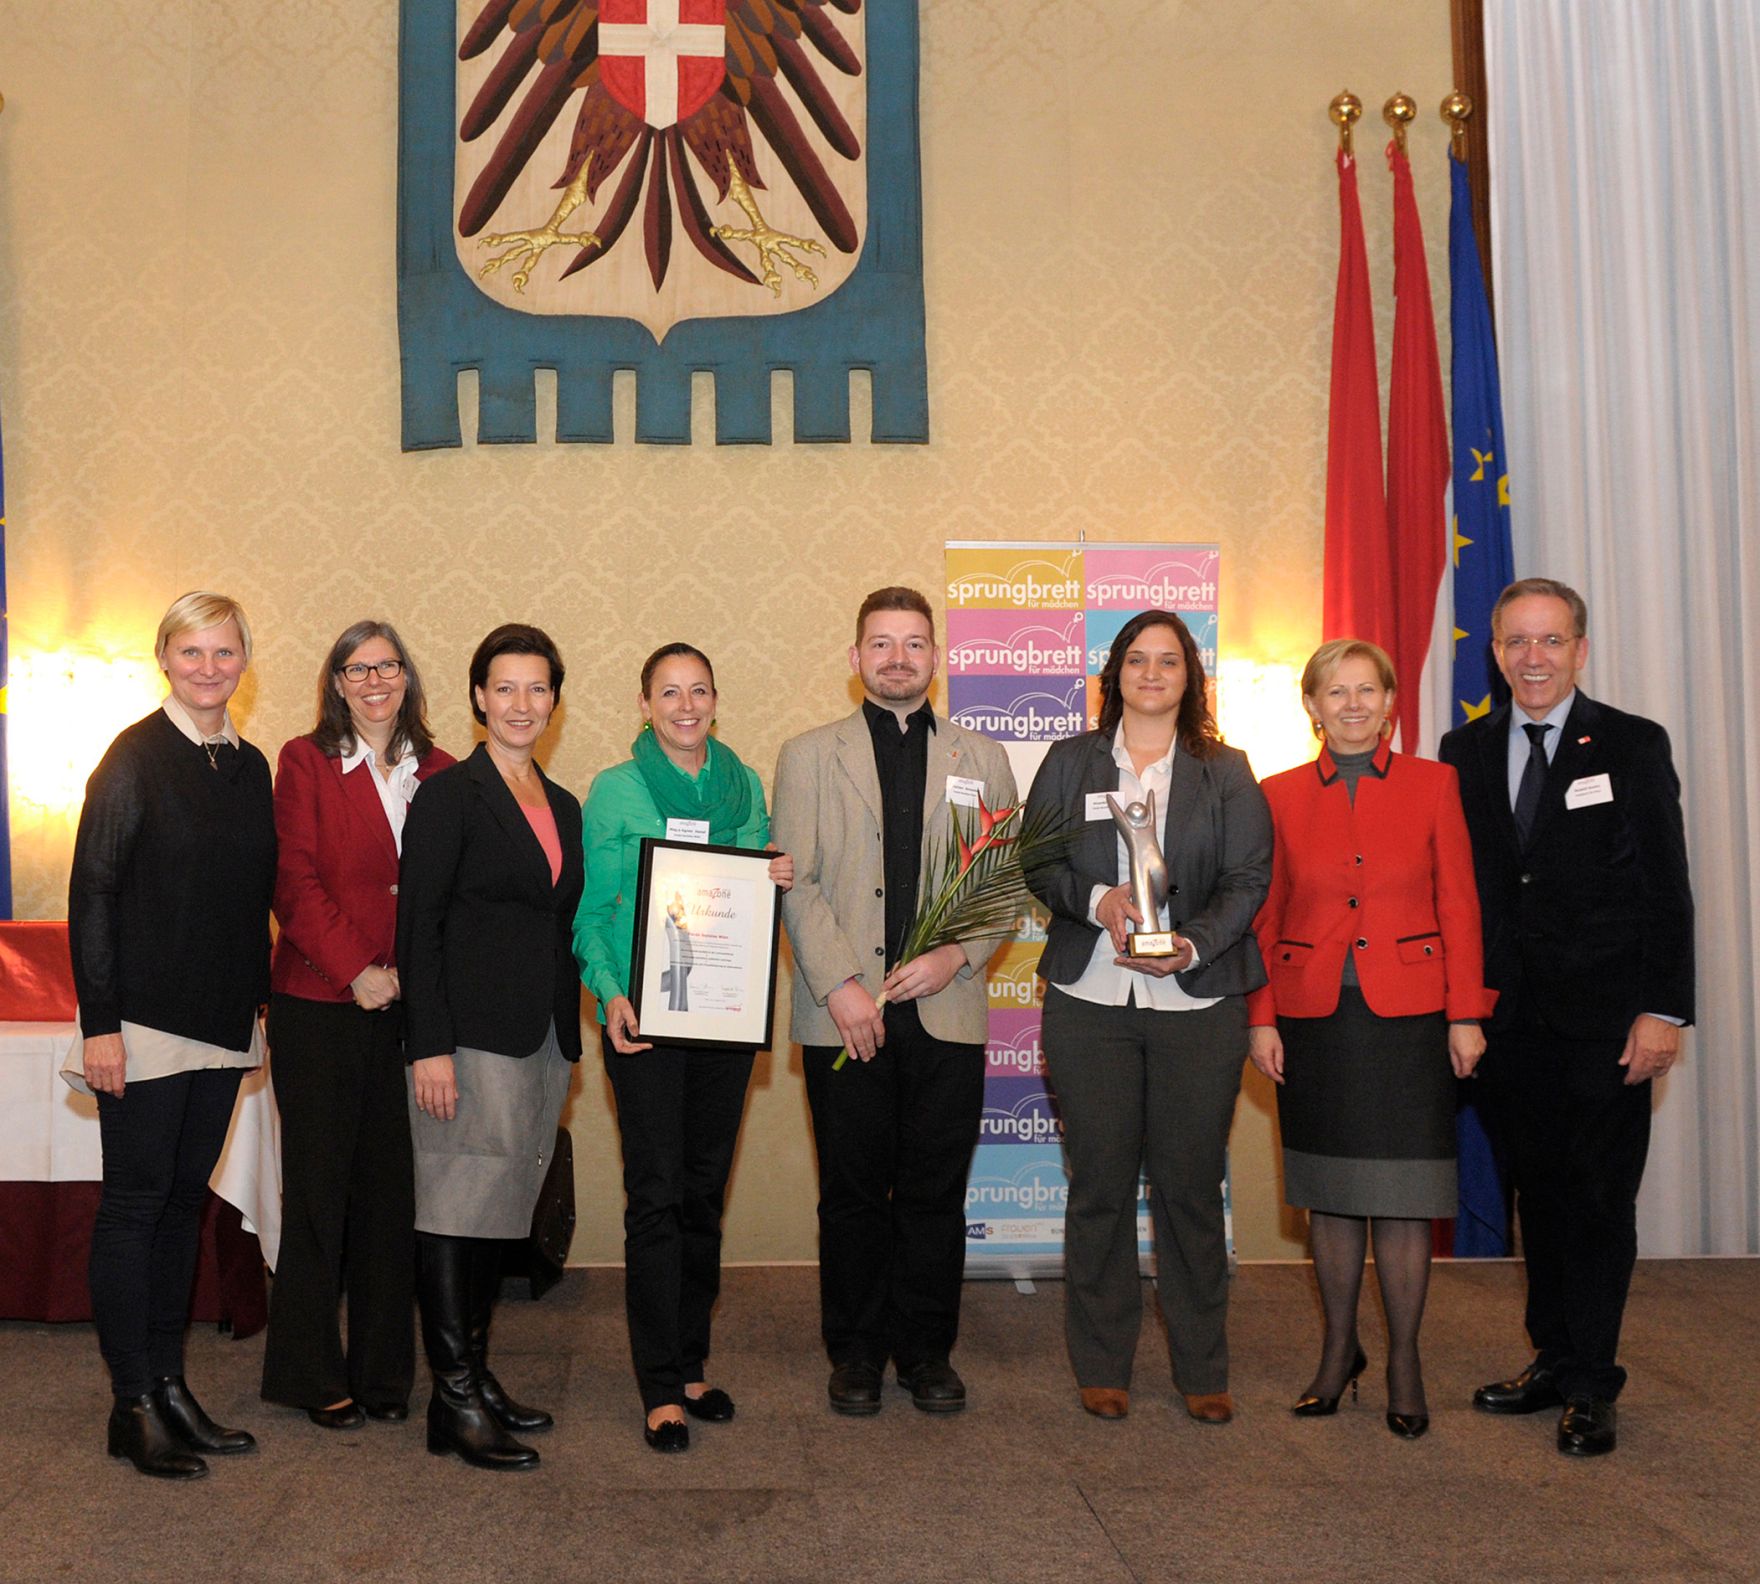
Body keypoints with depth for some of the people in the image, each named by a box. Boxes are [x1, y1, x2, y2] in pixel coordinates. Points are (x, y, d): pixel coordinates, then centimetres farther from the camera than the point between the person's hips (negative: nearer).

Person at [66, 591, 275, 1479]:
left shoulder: (250, 766, 10)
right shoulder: (135, 757, -8)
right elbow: (92, 891, -11)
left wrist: (261, 1004, 11)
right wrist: (100, 1022, -16)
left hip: (223, 1024, 7)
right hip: (147, 1022, -6)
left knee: (184, 1199, 12)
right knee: (134, 1202, 1)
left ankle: (170, 1387, 21)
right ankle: (134, 1407, 9)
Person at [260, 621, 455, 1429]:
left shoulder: (438, 773, 9)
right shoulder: (306, 762, 1)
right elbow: (295, 880, -6)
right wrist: (355, 969, -14)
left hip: (408, 1006, 3)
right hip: (319, 1006, -2)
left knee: (392, 1186, 7)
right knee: (318, 1186, 4)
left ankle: (384, 1369, 19)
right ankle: (313, 1373, 15)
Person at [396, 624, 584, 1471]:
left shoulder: (563, 807, 15)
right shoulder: (449, 795, -5)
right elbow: (418, 926, -10)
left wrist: (571, 1036, 13)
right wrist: (429, 1047, -16)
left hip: (543, 1038, 7)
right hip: (471, 1035, -7)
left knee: (499, 1211, 12)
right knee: (456, 1210, -3)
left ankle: (477, 1376, 21)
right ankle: (455, 1402, 2)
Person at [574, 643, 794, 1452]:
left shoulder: (746, 786, 10)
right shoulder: (613, 791, 1)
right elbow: (591, 909, -1)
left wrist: (779, 880, -5)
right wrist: (610, 993, -15)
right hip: (646, 1014, -4)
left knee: (705, 1189, 10)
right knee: (656, 1194, -4)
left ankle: (691, 1363, 23)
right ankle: (662, 1389, 2)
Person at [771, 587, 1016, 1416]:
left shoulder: (981, 758, 13)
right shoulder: (808, 755, 9)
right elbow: (796, 883, 1)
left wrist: (958, 954, -8)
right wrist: (839, 985, -10)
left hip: (946, 1009, 1)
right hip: (845, 1012, -1)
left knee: (936, 1192, 6)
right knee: (852, 1191, 6)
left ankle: (927, 1348, 20)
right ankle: (856, 1350, 20)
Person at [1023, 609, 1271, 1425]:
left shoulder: (1226, 771, 8)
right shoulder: (1071, 761, 10)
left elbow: (1248, 878, 1)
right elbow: (1036, 862, 6)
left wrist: (1192, 946, -15)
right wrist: (1097, 901, -13)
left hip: (1197, 1004, 0)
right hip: (1089, 1000, 1)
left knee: (1190, 1184, 3)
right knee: (1099, 1182, 4)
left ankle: (1202, 1372, 16)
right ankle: (1102, 1367, 17)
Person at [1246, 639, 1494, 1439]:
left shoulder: (1433, 784, 3)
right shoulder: (1280, 795, 6)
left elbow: (1459, 906, 2)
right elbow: (1265, 916, 7)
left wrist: (1466, 1014, -4)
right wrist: (1261, 1019, 1)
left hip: (1407, 1014, -1)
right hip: (1313, 1018, 2)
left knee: (1402, 1194, 1)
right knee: (1330, 1192, 10)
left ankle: (1403, 1364, 15)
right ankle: (1338, 1349, 25)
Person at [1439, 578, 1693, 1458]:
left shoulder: (1633, 746, -1)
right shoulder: (1465, 751, 8)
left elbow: (1666, 889, -4)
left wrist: (1662, 1010, -10)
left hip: (1603, 1016, -3)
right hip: (1509, 1019, 4)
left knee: (1598, 1197, 1)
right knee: (1537, 1192, 12)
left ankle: (1589, 1386, 10)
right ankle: (1553, 1359, 25)